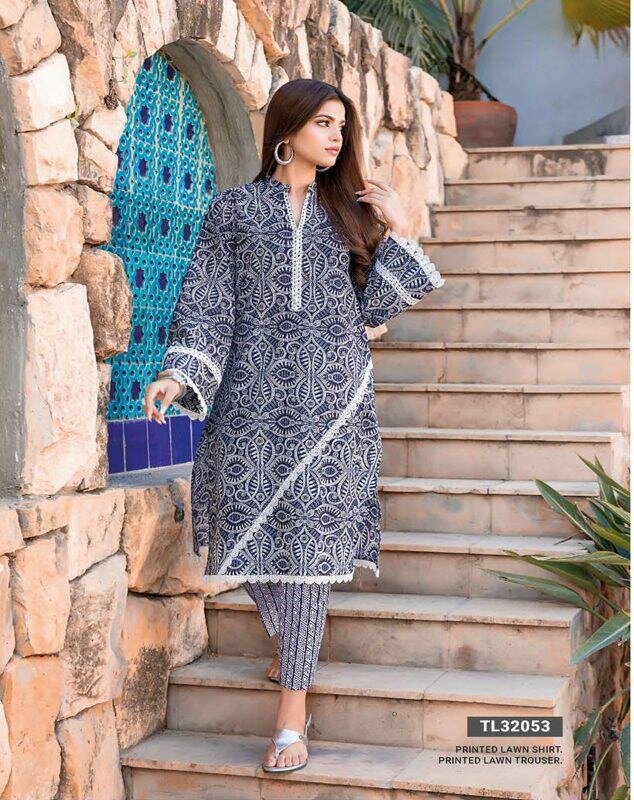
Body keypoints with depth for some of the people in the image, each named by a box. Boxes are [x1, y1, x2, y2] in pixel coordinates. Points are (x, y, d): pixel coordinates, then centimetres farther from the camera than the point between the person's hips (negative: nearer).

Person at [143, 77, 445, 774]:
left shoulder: (348, 209, 13)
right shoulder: (235, 208, 8)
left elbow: (369, 308, 12)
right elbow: (207, 303, 3)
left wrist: (398, 237, 3)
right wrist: (178, 374, -10)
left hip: (330, 392, 1)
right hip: (253, 390, 0)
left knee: (312, 531, -5)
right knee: (250, 527, 0)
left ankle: (293, 706, -1)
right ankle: (290, 644, 31)